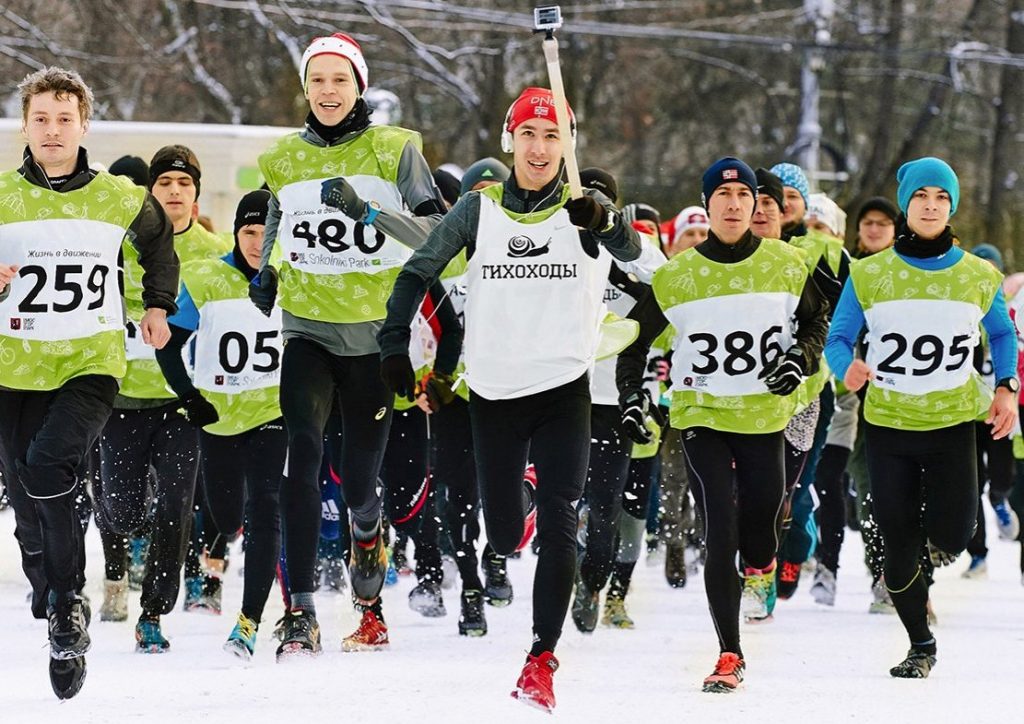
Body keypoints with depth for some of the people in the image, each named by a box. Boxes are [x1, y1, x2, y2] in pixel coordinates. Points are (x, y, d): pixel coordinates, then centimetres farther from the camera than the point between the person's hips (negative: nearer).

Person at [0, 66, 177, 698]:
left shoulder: (120, 199, 3)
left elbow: (158, 240, 25)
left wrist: (158, 305, 20)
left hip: (92, 363, -2)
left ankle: (69, 606, -14)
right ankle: (55, 611, 26)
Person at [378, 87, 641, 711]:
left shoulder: (584, 211, -4)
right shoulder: (479, 210, 1)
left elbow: (631, 251, -24)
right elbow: (418, 272, 6)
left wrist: (603, 221, -46)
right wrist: (395, 344, -5)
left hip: (563, 391, -2)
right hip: (493, 394, 2)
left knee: (558, 527, -15)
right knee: (504, 537, 13)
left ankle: (542, 660, -12)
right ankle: (523, 492, 50)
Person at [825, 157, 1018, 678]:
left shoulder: (979, 278, 1)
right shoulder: (869, 276, -2)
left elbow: (1002, 334, 16)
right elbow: (837, 340, 0)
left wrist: (1006, 387, 1)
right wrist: (847, 368, -22)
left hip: (953, 423, 0)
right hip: (888, 423, 0)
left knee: (952, 537, -11)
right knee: (899, 545, 2)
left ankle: (937, 537, 26)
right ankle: (921, 645, 21)